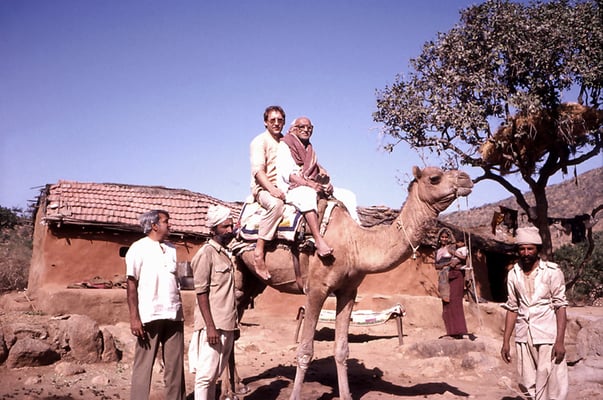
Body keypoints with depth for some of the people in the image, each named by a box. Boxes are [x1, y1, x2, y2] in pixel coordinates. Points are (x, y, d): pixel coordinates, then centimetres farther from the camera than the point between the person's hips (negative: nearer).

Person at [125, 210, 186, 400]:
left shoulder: (171, 248, 12)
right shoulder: (139, 248, -3)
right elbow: (131, 285, -5)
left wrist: (180, 311, 12)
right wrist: (134, 318, -11)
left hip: (173, 316, 5)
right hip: (150, 317, -5)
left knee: (176, 366, 8)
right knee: (144, 365, 4)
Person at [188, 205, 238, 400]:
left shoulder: (226, 254, 14)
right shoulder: (206, 254, -10)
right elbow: (201, 293, -14)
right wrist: (210, 326, -19)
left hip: (227, 325, 8)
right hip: (213, 325, -8)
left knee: (214, 375, 14)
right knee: (205, 375, -2)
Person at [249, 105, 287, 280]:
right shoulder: (260, 141, -2)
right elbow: (258, 170, -14)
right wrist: (272, 189, -29)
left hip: (283, 189, 7)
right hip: (263, 188, -7)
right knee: (276, 203, -38)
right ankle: (259, 252, -36)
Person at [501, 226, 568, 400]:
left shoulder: (552, 272, -6)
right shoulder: (513, 275, 6)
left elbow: (560, 307, -6)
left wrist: (560, 341, -13)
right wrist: (506, 341, 9)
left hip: (547, 337, -4)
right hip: (523, 338, 4)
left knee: (550, 386, -3)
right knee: (528, 385, 9)